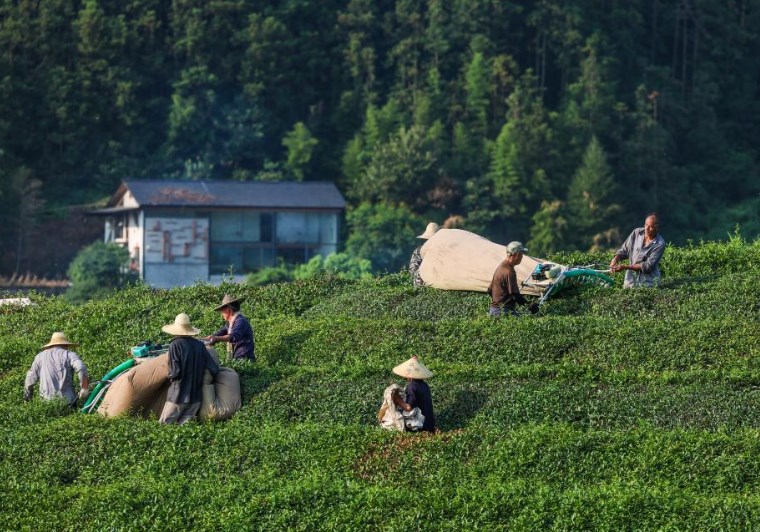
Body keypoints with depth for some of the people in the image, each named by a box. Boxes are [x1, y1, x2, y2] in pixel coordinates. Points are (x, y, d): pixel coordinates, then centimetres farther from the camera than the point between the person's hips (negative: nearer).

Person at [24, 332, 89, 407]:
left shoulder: (40, 356, 18)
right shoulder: (69, 354, 8)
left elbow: (30, 379, 19)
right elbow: (81, 369, -11)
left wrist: (27, 398, 30)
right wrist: (84, 389, -7)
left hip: (47, 399, 2)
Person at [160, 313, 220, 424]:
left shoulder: (175, 345, -13)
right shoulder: (199, 345, 1)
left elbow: (175, 372, -17)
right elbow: (214, 369, 4)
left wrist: (170, 377, 5)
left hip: (179, 395, -5)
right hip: (196, 396, 5)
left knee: (164, 424, 2)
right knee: (184, 423, 10)